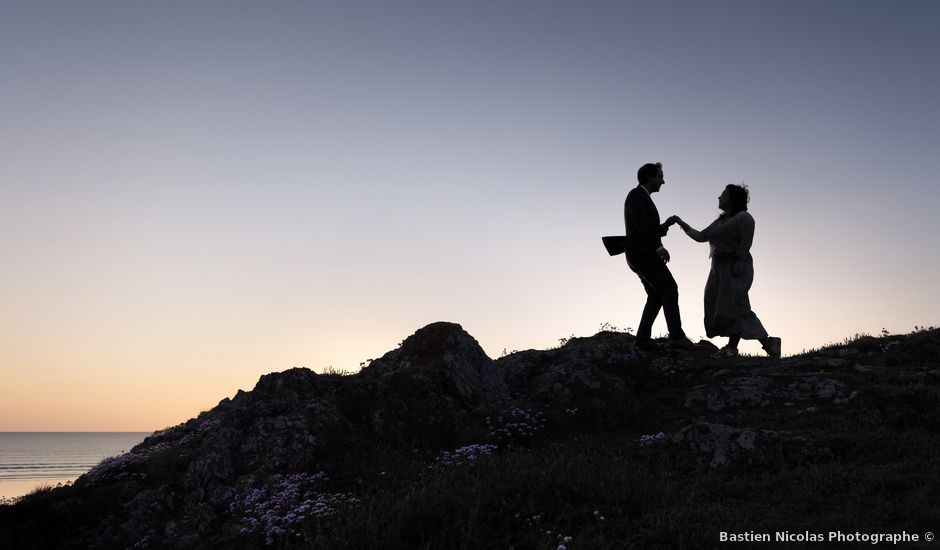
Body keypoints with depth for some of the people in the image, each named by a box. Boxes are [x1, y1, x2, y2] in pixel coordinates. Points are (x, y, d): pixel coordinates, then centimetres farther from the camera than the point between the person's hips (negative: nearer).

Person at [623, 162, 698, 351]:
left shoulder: (644, 200, 26)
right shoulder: (636, 194, -6)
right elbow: (641, 224, -20)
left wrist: (665, 225, 11)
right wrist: (659, 247, -25)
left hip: (644, 255, 10)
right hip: (642, 254, -10)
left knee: (656, 296, 7)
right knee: (669, 288, -15)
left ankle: (643, 338, 0)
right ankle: (676, 336, -21)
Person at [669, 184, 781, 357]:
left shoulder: (743, 218, -4)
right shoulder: (720, 221, 22)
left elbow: (745, 243, -13)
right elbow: (700, 236, 24)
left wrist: (738, 264, -22)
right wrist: (680, 222, 22)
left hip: (735, 269, -9)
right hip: (720, 269, 9)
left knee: (732, 307, -12)